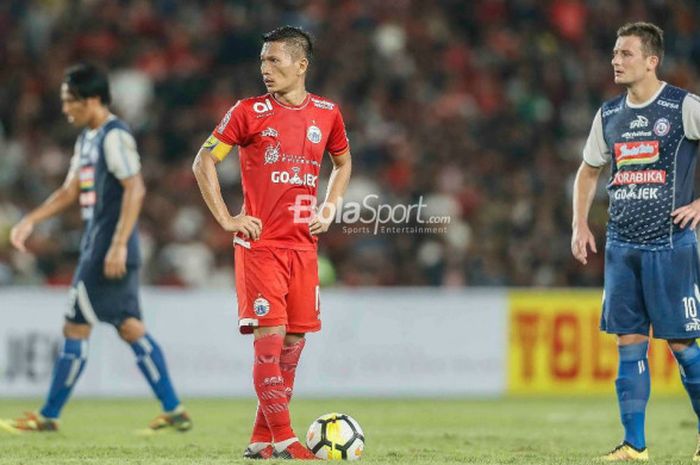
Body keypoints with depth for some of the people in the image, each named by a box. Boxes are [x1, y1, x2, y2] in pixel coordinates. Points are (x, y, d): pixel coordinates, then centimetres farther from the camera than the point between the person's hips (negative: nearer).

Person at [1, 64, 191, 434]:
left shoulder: (114, 136, -13)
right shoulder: (87, 138, 17)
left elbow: (135, 189, -21)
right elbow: (70, 191, 24)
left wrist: (119, 245, -25)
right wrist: (30, 221, 14)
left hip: (108, 251, -10)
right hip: (96, 246, 10)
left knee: (75, 329, -4)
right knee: (130, 328, 9)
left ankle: (48, 416, 2)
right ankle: (174, 411, 10)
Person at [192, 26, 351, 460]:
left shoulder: (327, 114, 7)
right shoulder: (250, 112, -4)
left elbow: (343, 163, 25)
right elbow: (204, 162, 1)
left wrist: (328, 211, 10)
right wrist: (226, 219, -6)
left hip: (303, 245, 4)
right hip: (259, 243, -4)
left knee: (295, 340, 4)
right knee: (271, 335, -11)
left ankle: (261, 440, 13)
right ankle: (282, 439, -8)